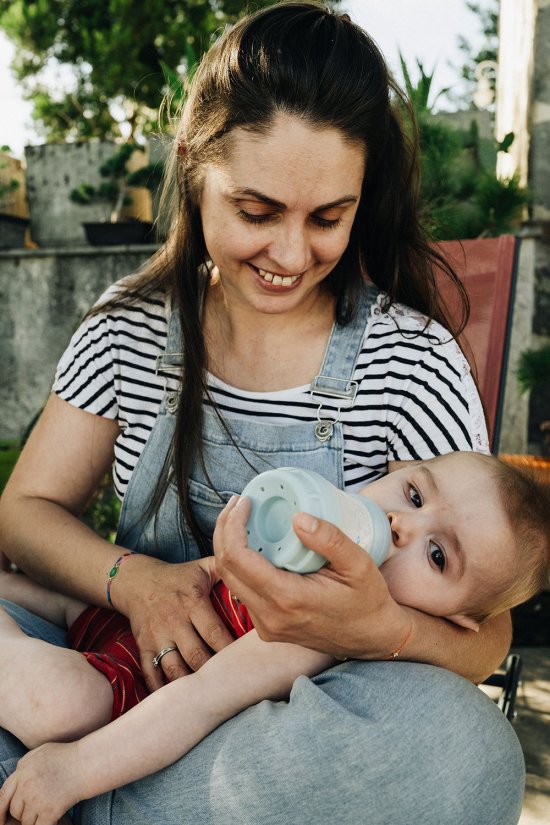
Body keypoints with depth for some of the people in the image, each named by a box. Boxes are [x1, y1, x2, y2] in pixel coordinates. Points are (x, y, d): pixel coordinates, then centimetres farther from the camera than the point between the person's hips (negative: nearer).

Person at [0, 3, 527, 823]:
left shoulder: (411, 360, -11)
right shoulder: (132, 325, -1)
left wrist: (375, 628, -34)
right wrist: (133, 579, -22)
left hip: (318, 709, 0)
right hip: (137, 662, 1)